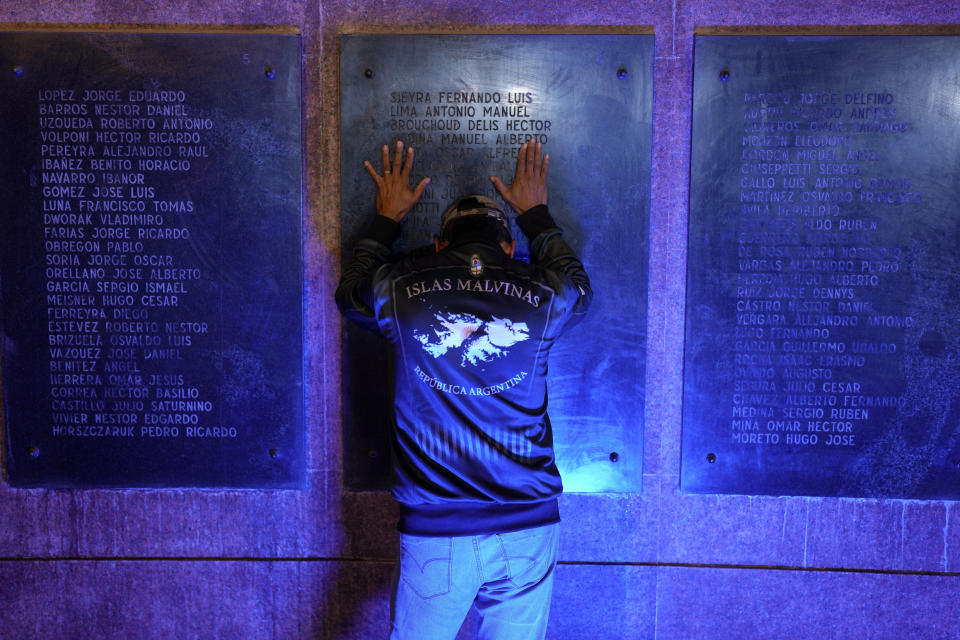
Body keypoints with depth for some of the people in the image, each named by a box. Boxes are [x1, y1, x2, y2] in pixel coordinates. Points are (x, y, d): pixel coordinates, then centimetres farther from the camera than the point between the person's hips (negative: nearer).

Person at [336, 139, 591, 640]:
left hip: (433, 532, 0)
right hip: (528, 529, 1)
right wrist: (536, 215, 36)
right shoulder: (541, 298, -2)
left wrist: (386, 220, 33)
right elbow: (578, 284, 25)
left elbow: (349, 292, 22)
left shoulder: (401, 292, -3)